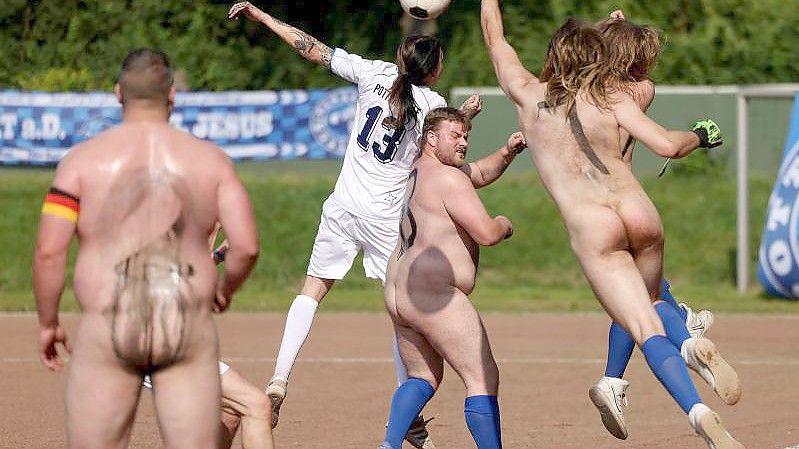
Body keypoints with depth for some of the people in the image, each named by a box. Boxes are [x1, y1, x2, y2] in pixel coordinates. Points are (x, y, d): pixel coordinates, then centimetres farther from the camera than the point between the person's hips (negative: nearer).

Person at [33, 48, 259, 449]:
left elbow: (49, 253, -5)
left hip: (107, 331, -1)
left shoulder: (83, 159, 0)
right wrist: (224, 291, 18)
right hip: (189, 332, 1)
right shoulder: (211, 160, 5)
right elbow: (246, 247, -2)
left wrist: (47, 324, 9)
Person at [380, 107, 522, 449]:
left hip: (398, 294, 10)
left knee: (424, 377, 22)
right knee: (483, 379, -8)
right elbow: (486, 234, -16)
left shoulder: (417, 172, 19)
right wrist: (504, 225, 5)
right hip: (433, 293, -10)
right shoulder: (448, 178, -12)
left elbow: (480, 174, 35)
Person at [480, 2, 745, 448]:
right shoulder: (613, 96, 9)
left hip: (590, 225, -2)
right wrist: (700, 135, 18)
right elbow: (667, 145, -2)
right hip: (639, 211, 2)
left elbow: (494, 36, 26)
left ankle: (700, 413, -29)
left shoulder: (529, 93, 11)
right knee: (653, 302, 26)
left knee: (647, 330, -8)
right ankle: (695, 344, -8)